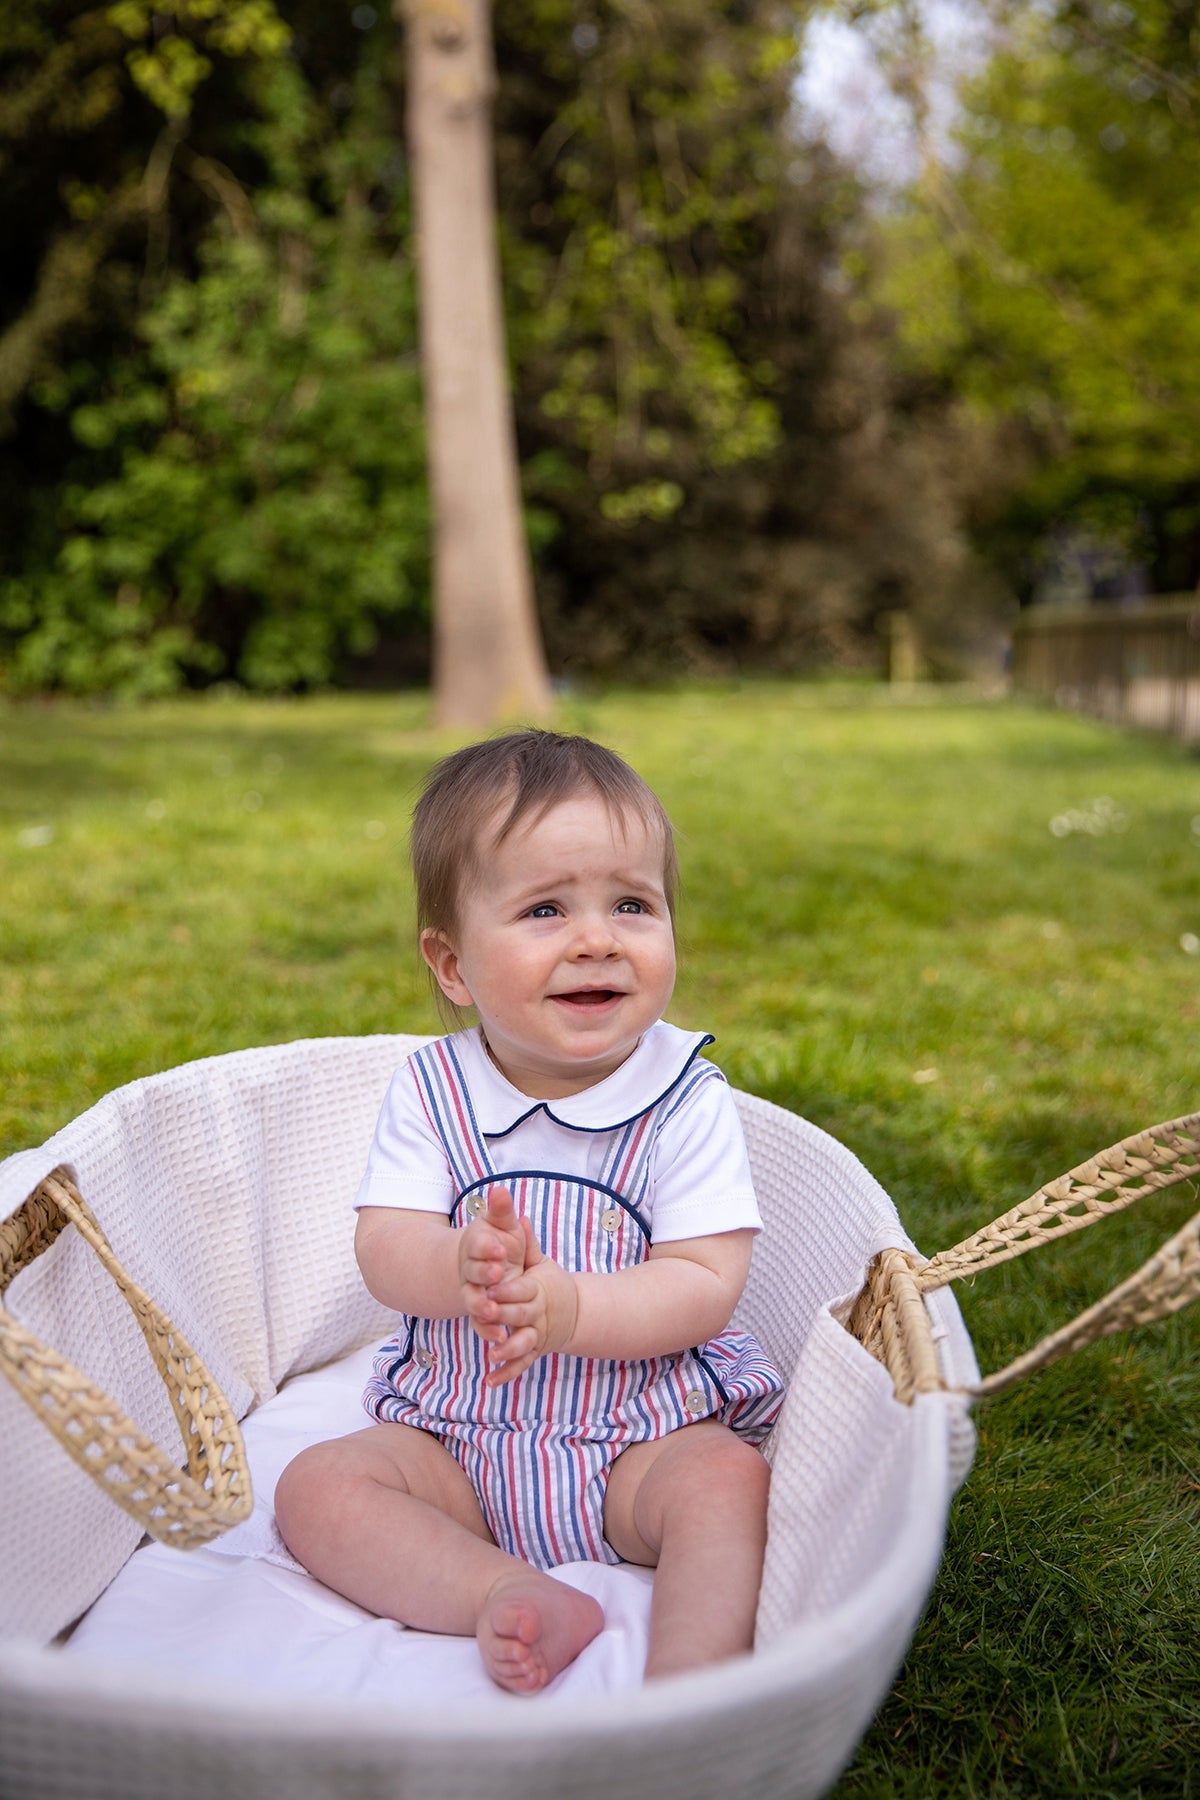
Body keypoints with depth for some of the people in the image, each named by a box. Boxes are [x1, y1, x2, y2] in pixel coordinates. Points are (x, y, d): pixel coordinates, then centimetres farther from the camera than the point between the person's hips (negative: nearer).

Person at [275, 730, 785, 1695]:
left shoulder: (687, 1100, -10)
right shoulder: (432, 1090, -3)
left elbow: (707, 1284, -15)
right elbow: (382, 1249, -10)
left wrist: (569, 1308, -32)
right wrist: (459, 1268, -34)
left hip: (644, 1436, -2)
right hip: (455, 1433, 3)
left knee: (729, 1477, -29)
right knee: (318, 1485, -16)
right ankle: (510, 1595, -26)